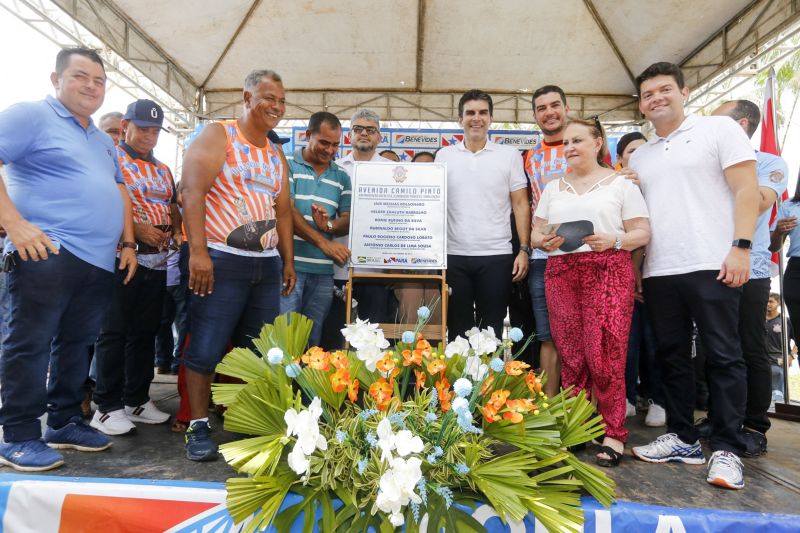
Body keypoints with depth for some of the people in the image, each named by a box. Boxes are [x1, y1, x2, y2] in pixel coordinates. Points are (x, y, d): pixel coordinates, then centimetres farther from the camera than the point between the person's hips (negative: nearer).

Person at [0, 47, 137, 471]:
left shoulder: (102, 140, 23)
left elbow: (119, 194, 26)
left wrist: (127, 244, 16)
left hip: (98, 262, 8)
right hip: (47, 254, -7)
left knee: (76, 344, 13)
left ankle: (65, 422, 25)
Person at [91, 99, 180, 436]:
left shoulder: (163, 170, 20)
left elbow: (173, 207, 23)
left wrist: (175, 231, 2)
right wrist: (135, 230, -21)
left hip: (157, 260, 7)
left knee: (146, 332, 10)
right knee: (114, 332, -2)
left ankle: (137, 399, 21)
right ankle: (108, 406, 7)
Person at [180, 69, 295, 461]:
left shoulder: (276, 154, 19)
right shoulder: (218, 136, 0)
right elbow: (192, 189, -12)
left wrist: (288, 260, 14)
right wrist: (198, 251, -20)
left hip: (267, 265, 7)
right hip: (221, 261, -6)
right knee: (205, 348, -3)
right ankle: (199, 428, 11)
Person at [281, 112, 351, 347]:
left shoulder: (342, 178, 15)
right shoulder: (288, 166, 3)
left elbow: (348, 221, 10)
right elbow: (286, 211, -9)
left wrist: (329, 226, -14)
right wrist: (323, 243, -17)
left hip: (324, 270, 4)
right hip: (290, 264, -3)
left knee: (313, 339, 8)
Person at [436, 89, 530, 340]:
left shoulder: (509, 155, 5)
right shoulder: (444, 156, 9)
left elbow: (520, 205, 4)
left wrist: (524, 250, -5)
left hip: (497, 256, -1)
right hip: (453, 256, 1)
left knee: (491, 331, 6)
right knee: (457, 330, 9)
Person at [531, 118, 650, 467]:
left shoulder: (621, 184, 7)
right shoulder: (552, 188, 19)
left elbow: (642, 232, 3)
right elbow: (536, 232, 16)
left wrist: (614, 240, -16)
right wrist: (544, 241, -6)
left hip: (608, 271, -3)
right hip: (560, 273, 4)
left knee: (604, 354, -9)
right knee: (570, 356, 3)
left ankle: (613, 434, 5)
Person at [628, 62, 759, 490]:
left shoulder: (719, 129, 4)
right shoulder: (639, 157, 17)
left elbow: (746, 190, -4)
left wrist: (740, 246, -15)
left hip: (711, 266, -5)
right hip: (658, 273, 5)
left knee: (723, 356, 0)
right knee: (671, 356, 9)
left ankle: (725, 449, 10)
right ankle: (682, 438, 21)